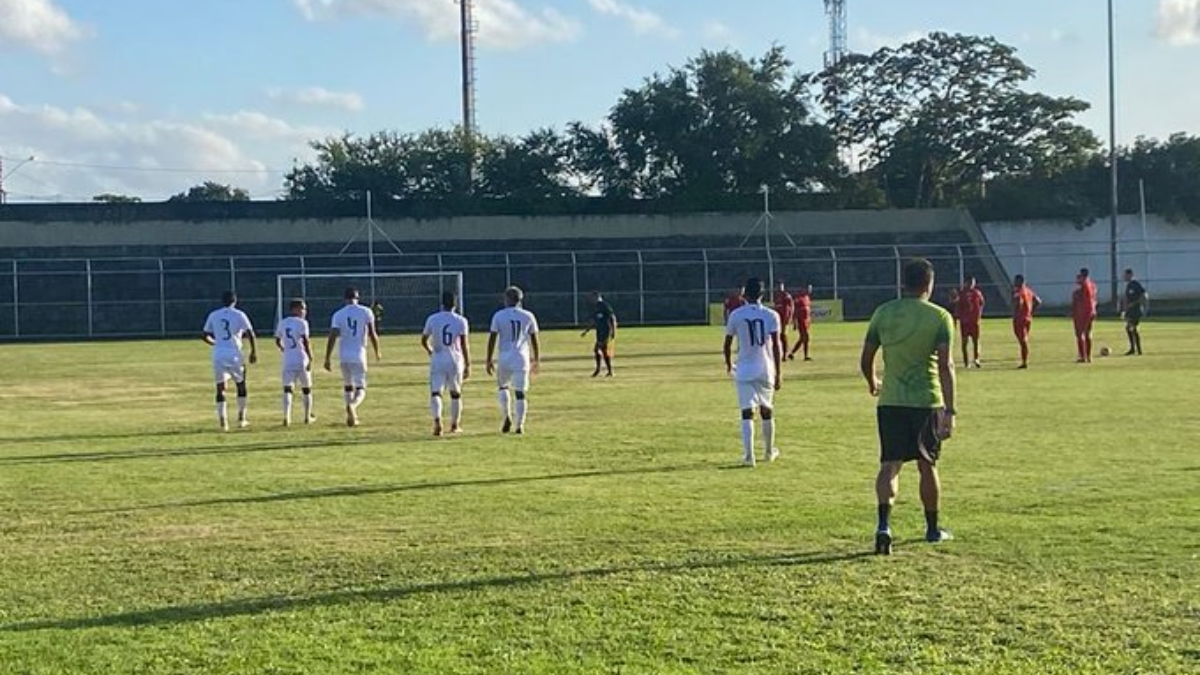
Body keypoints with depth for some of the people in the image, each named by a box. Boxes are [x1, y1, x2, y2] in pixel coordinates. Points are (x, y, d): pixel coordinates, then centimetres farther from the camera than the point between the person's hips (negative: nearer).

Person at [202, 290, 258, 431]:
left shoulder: (213, 315, 9)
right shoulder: (239, 315, 0)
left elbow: (206, 337, 14)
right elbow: (250, 334, -8)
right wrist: (254, 352, 1)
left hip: (218, 355, 2)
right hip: (234, 355, -2)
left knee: (220, 388, 4)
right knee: (241, 385, 15)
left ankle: (223, 422, -4)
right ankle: (241, 420, 17)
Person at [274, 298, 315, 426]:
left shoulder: (282, 323, 7)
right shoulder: (301, 323, -9)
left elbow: (277, 341, 18)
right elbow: (306, 341, -16)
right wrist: (310, 358, -11)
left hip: (288, 361, 3)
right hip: (302, 360, -3)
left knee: (288, 389, 1)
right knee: (306, 389, 13)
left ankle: (286, 417, -15)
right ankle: (308, 417, 22)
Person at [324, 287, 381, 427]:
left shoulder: (338, 315, 0)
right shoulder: (366, 312, -1)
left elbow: (332, 338, -6)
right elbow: (372, 335, -3)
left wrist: (327, 359, -3)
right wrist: (377, 352, 13)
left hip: (344, 356, 2)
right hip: (359, 356, -2)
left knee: (347, 386, 21)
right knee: (360, 389, 1)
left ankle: (351, 416, 18)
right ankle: (352, 405, -30)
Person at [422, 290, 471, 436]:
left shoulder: (432, 319, -1)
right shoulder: (461, 321, -4)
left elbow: (423, 341, 8)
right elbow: (464, 345, -6)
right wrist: (468, 365, 0)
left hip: (437, 360, -1)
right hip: (455, 360, 1)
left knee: (435, 392, -2)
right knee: (455, 393, 16)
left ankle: (437, 420, -25)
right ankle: (455, 425, 23)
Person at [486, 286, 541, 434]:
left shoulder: (499, 316, 0)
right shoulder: (528, 316, 5)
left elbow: (492, 339, -1)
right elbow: (534, 340, 8)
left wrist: (489, 360, 5)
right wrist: (536, 360, 18)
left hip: (505, 358, 0)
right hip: (522, 358, 0)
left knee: (502, 386, 21)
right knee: (520, 392, 3)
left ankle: (507, 417, 4)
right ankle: (520, 425, 0)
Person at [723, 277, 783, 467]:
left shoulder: (736, 315, -2)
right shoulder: (771, 315, -2)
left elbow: (728, 343, 6)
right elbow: (776, 346, -6)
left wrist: (729, 364, 25)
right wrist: (779, 373, -2)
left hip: (745, 370, -1)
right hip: (766, 370, 1)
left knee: (747, 413, -3)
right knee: (767, 411, 17)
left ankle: (749, 455, -15)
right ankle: (769, 451, 32)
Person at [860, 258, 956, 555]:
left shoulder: (883, 313, 3)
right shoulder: (939, 317, -5)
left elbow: (866, 361, 6)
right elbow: (945, 366, -13)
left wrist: (873, 384, 28)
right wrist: (950, 411, -13)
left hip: (891, 401, 1)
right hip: (927, 401, -1)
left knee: (890, 464, -1)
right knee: (927, 465, 13)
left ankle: (884, 525, -22)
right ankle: (932, 529, 28)